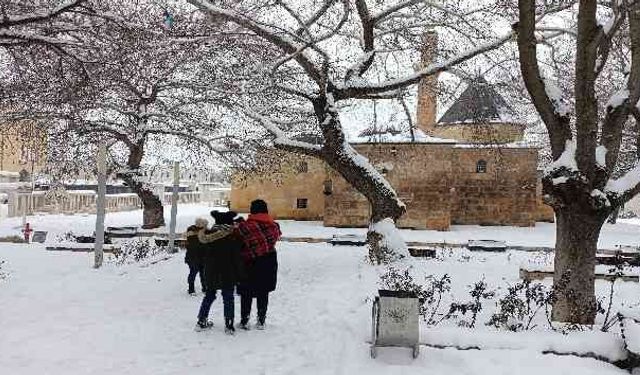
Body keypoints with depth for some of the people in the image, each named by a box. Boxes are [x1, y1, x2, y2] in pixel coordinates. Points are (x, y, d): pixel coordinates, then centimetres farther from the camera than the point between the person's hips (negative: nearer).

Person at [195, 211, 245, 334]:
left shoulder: (208, 235, 0)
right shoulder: (234, 236, -14)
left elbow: (204, 255, 12)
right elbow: (238, 258, -8)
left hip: (211, 274, 4)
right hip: (228, 275, -4)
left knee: (209, 296, 18)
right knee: (228, 299, 5)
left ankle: (201, 321, 24)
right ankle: (229, 326, 8)